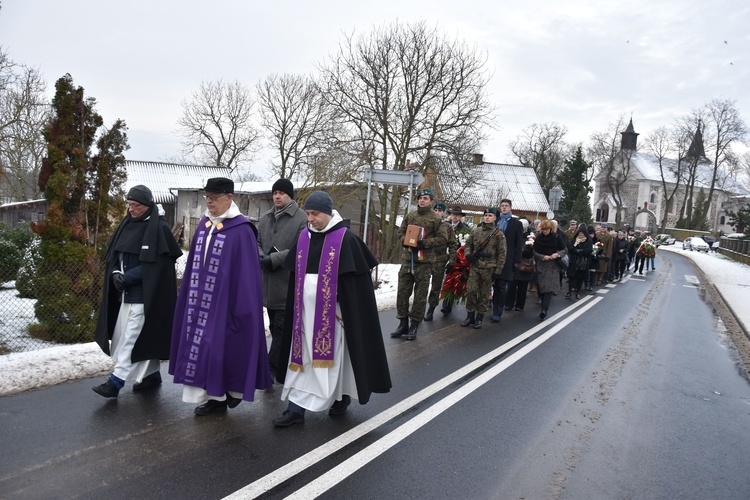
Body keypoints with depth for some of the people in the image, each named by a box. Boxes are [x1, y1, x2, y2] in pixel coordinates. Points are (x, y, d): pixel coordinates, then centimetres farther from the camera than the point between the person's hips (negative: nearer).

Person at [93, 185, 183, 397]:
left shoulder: (158, 228, -12)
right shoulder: (127, 225, 10)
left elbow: (153, 264, -16)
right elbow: (115, 255, 11)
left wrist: (126, 278, -17)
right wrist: (116, 273, -8)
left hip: (144, 294, -8)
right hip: (126, 293, 8)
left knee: (131, 337, -6)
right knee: (144, 336, 15)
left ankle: (116, 382, -1)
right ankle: (152, 374, 27)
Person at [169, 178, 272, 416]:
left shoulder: (241, 230, -13)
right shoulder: (204, 224, 9)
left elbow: (247, 271, -13)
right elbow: (194, 263, 15)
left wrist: (241, 304, -13)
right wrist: (190, 292, 13)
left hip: (226, 300, -7)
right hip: (202, 299, 7)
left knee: (225, 346, 0)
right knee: (204, 345, 9)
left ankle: (234, 389, 23)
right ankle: (216, 395, 20)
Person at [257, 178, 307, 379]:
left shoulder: (302, 219, -8)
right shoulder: (265, 218, 13)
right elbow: (256, 242, 15)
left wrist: (274, 259, -16)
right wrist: (261, 257, -7)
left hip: (288, 282, -7)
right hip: (268, 281, 7)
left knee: (281, 327, -5)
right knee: (275, 326, 16)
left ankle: (271, 368, 0)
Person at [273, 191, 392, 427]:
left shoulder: (346, 239, -10)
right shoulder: (304, 237, 6)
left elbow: (355, 280, -9)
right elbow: (295, 276, 12)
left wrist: (348, 313, -10)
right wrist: (296, 307, 10)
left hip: (332, 310, -5)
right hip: (306, 309, 5)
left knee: (333, 356, 6)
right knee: (302, 356, 7)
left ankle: (342, 396, 27)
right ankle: (296, 408, 16)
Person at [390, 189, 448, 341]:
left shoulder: (436, 219, -1)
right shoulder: (410, 215, 11)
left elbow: (443, 239, -5)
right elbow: (401, 231, 19)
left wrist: (424, 243, -14)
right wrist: (404, 240, -3)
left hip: (424, 261, -4)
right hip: (407, 258, 4)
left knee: (420, 295, 2)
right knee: (403, 292, 5)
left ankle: (414, 326, 11)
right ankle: (403, 324, 16)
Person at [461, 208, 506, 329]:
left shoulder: (498, 234, -3)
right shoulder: (475, 231, 6)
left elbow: (501, 253, -3)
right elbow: (468, 244, 17)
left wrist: (498, 271, -6)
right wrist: (468, 254, -5)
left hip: (489, 268, -2)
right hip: (475, 266, 3)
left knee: (484, 294, 5)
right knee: (471, 291, -1)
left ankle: (479, 318, 16)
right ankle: (470, 316, 13)